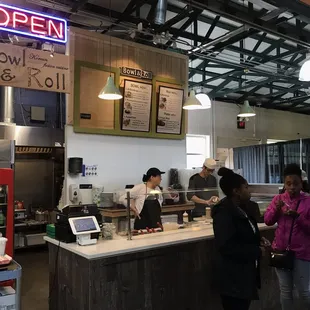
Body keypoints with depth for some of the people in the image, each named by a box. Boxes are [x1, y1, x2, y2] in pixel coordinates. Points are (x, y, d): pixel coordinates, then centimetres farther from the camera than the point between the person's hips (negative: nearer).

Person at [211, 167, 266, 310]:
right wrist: (257, 251, -20)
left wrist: (259, 241, 1)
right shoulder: (224, 213, -21)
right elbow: (226, 246, -28)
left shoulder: (240, 210, 10)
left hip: (245, 274, 9)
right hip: (233, 278, -9)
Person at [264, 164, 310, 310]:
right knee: (285, 290, 15)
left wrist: (297, 216, -25)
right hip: (281, 250, 3)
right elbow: (268, 221, 3)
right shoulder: (278, 198, 3)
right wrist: (276, 209, -15)